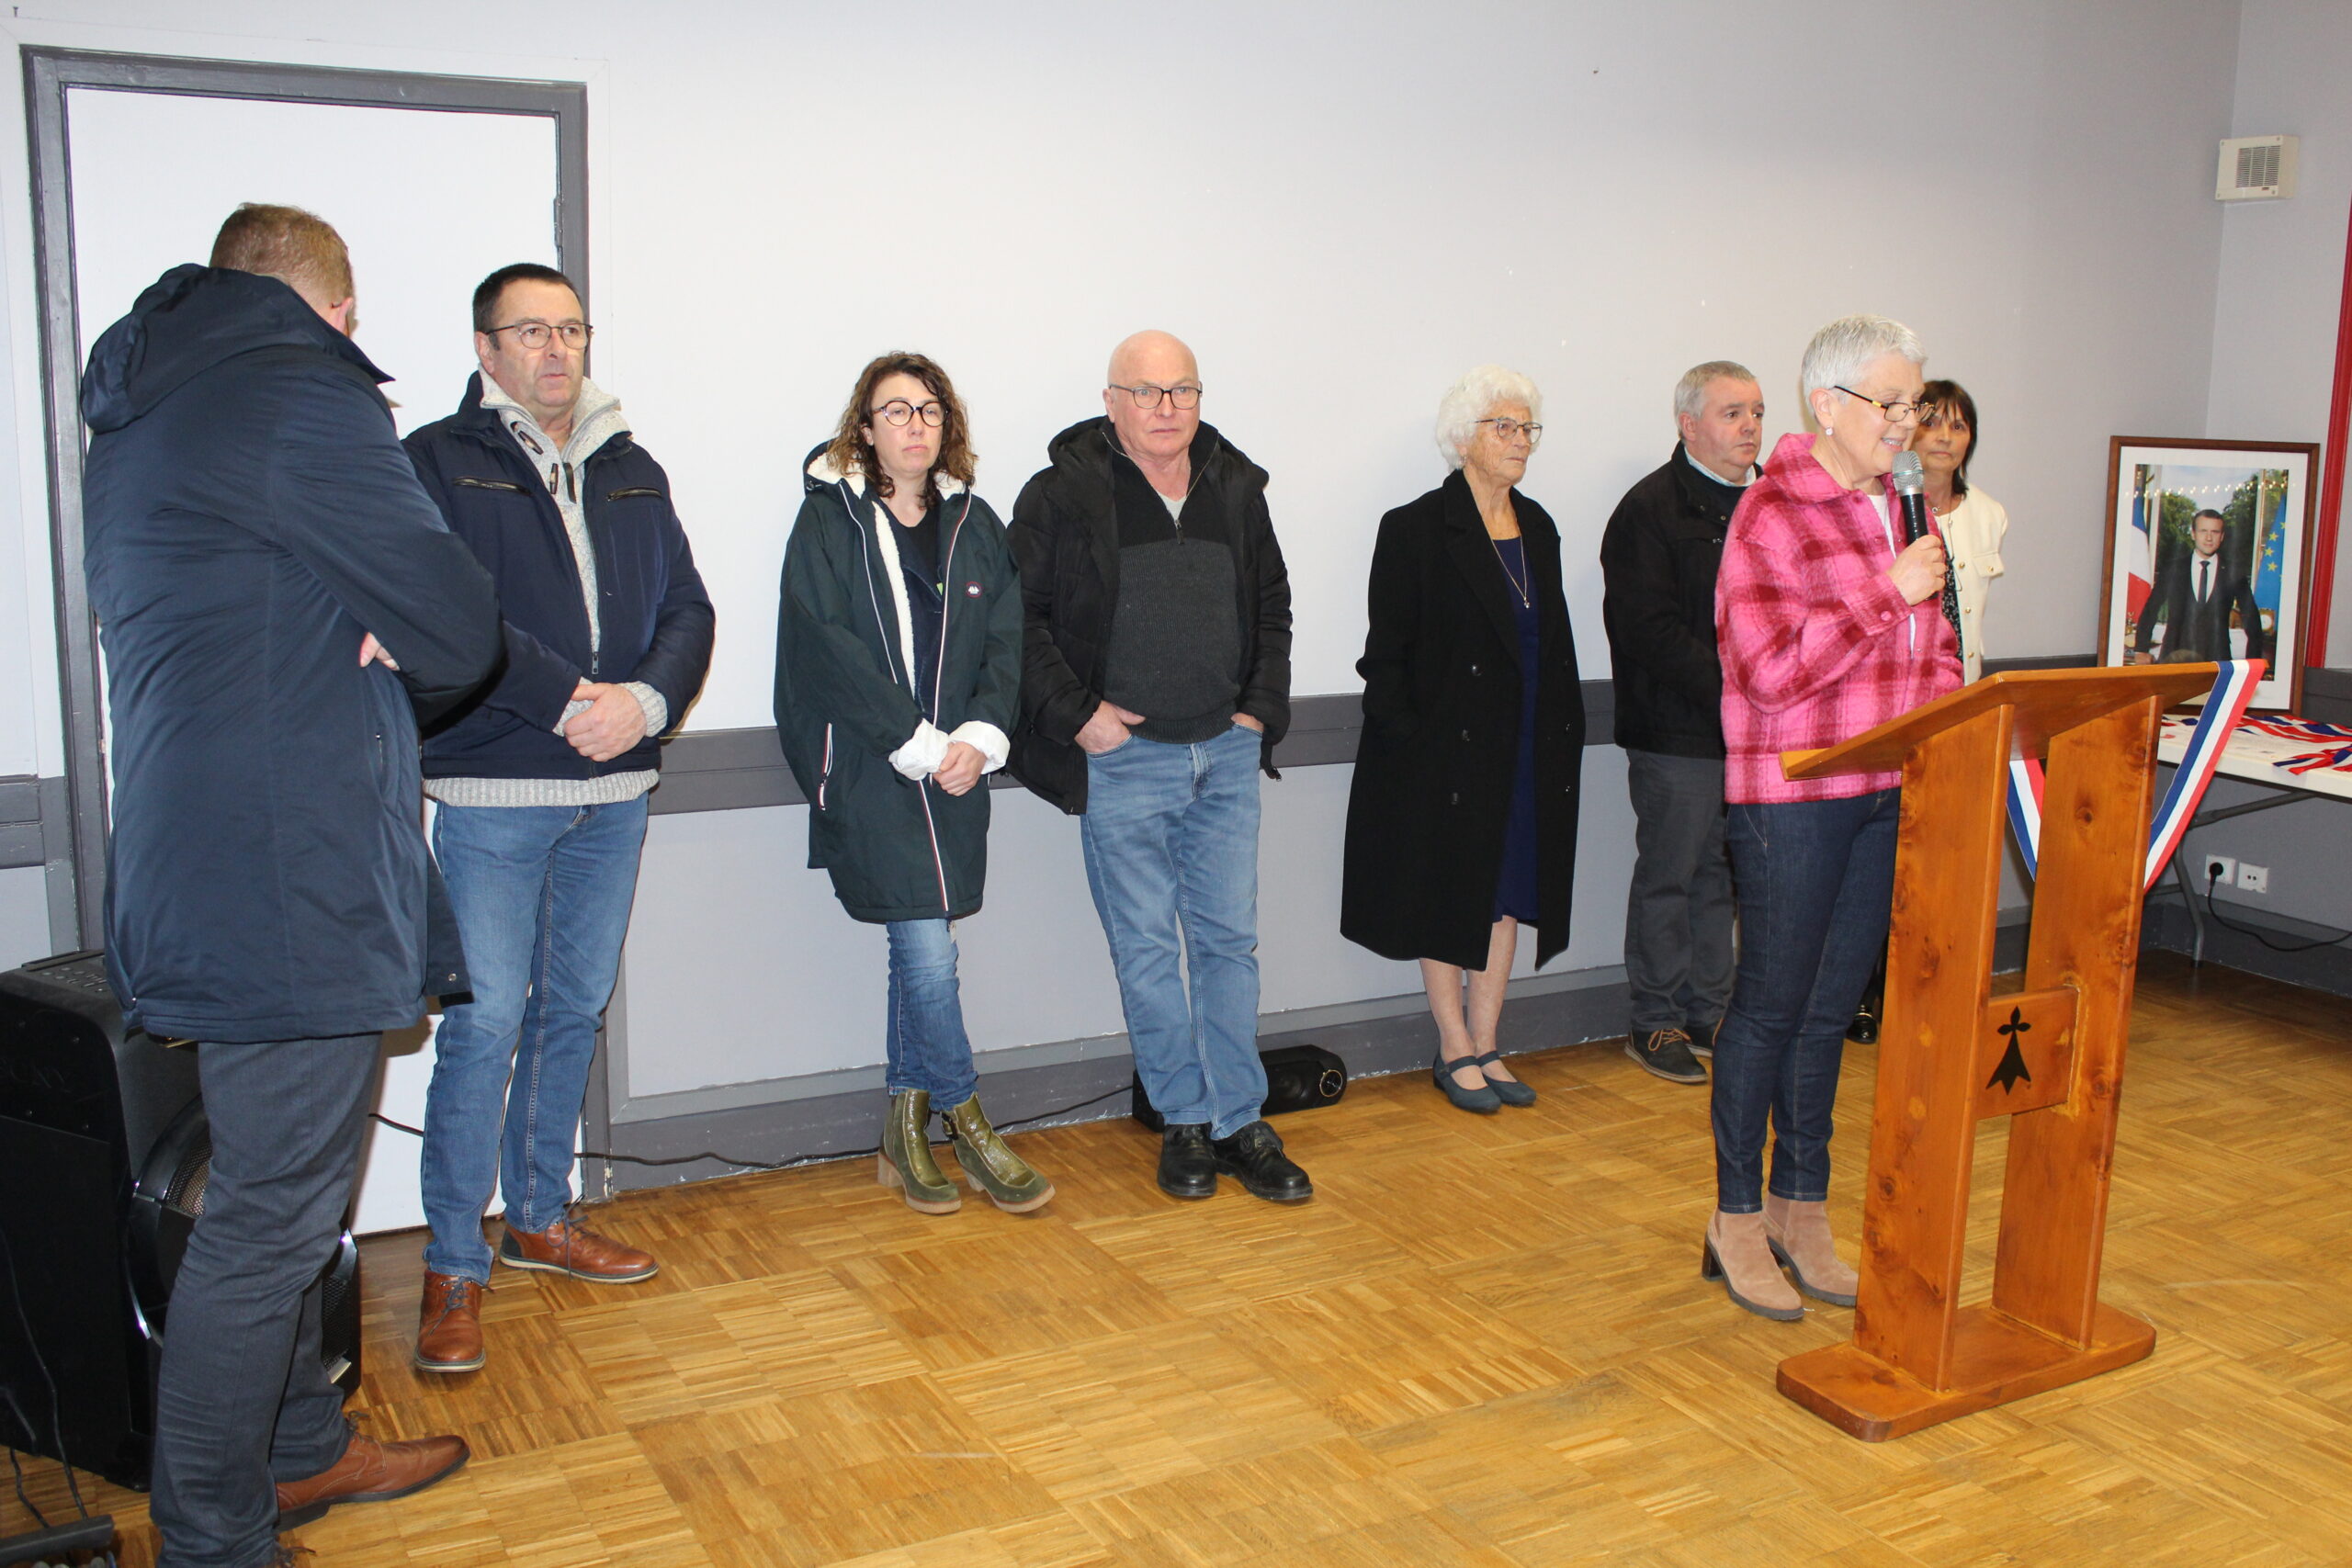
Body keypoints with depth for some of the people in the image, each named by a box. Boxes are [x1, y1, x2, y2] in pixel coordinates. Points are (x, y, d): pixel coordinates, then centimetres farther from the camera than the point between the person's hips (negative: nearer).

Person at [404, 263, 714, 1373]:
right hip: (492, 792, -5)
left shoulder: (632, 472, 15)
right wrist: (572, 698, -19)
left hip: (615, 790, 5)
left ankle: (540, 1217, 29)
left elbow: (687, 610, 7)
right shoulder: (438, 462, -1)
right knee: (484, 1022, -7)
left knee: (574, 1010, 13)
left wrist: (646, 700, -12)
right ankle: (452, 1267, 5)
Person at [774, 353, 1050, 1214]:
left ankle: (906, 1131, 21)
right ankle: (965, 1123, 9)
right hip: (868, 770, -4)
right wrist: (918, 743, -14)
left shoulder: (976, 524, 12)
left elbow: (1006, 642, 6)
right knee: (928, 953, -7)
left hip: (956, 769, 4)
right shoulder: (828, 522, 0)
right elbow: (829, 647, -9)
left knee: (918, 949, 10)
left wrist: (980, 736, -10)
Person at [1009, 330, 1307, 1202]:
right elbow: (1020, 616, -5)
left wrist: (1261, 706, 8)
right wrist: (1076, 715, -11)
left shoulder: (1235, 488, 9)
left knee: (1229, 938, 8)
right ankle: (1184, 1121, 17)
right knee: (1147, 949, 4)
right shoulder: (1064, 493, -5)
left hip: (1227, 755, 4)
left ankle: (1239, 1120, 17)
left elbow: (1272, 607, 19)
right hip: (1122, 761, -4)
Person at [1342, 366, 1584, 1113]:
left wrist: (1565, 733, 7)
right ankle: (1454, 1051, 16)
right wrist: (1407, 746, -15)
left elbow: (1554, 643, 14)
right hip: (1449, 750, -6)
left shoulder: (1537, 528, 11)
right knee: (1448, 897, 4)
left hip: (1529, 750, 6)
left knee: (1509, 891, 10)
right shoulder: (1415, 530, -8)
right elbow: (1385, 657, -9)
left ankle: (1485, 1046, 21)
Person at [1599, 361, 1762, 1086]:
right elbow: (1650, 629, -15)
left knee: (1722, 875, 13)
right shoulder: (1650, 509, -8)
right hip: (1679, 733, -6)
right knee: (1669, 875, 3)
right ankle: (1657, 1021, 14)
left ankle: (1710, 1014, 24)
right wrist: (1732, 688, -19)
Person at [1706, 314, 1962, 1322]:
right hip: (1790, 797, -7)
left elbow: (1932, 651, 21)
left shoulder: (1898, 511, 13)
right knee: (1771, 1004, 2)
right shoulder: (1771, 516, -11)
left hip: (1887, 796, 7)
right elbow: (1772, 670, -20)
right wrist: (1887, 591, -17)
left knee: (1831, 1006, 13)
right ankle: (1736, 1217, 15)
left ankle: (1802, 1207, 25)